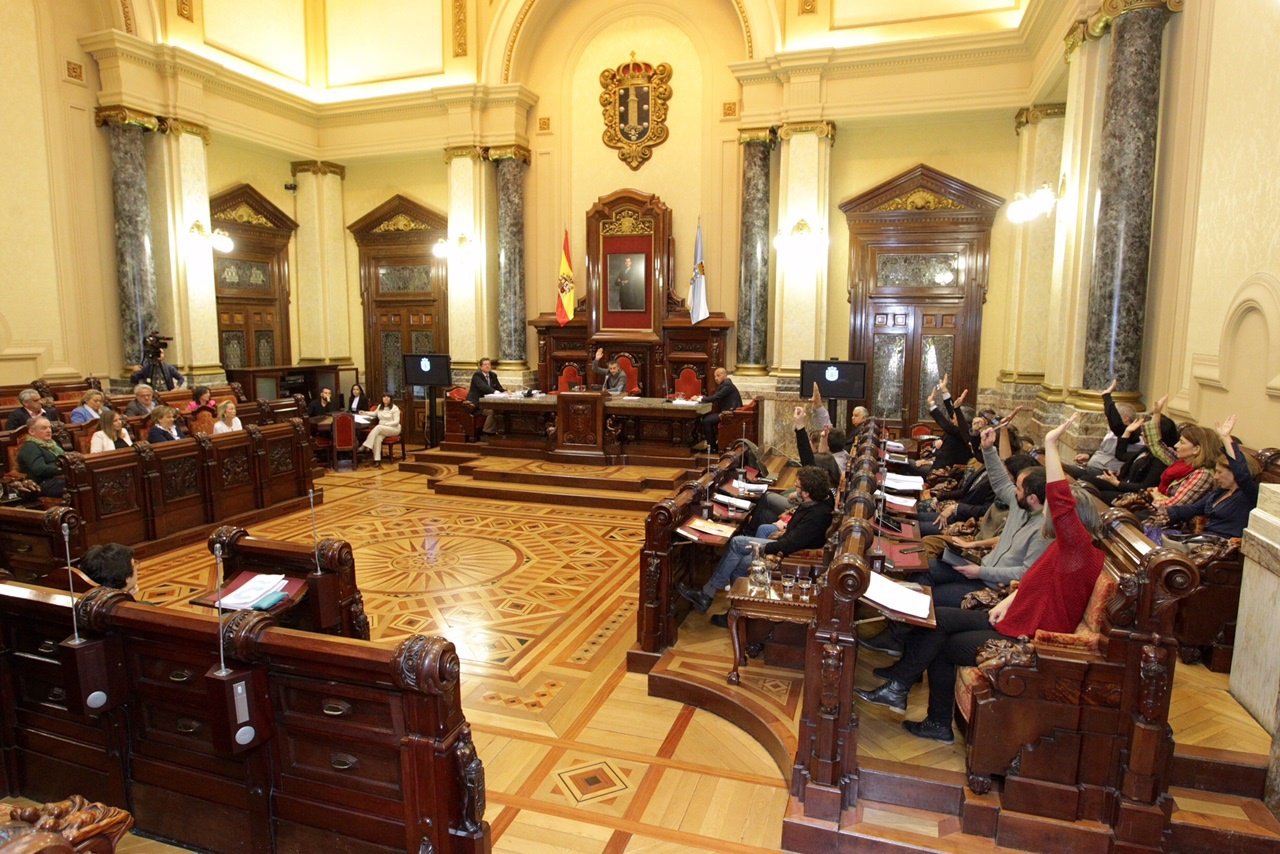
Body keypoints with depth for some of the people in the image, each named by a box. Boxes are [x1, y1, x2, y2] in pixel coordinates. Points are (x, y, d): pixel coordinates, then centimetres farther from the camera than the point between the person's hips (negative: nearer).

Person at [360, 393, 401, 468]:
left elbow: (396, 422, -12)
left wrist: (385, 424, -22)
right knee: (377, 438, -31)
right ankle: (377, 460, -39)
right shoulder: (380, 406, 13)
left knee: (378, 427, -34)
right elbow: (375, 413, 33)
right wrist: (365, 413, 18)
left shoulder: (395, 408, -6)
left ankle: (366, 446, -38)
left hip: (394, 429, -4)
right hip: (382, 430, 5)